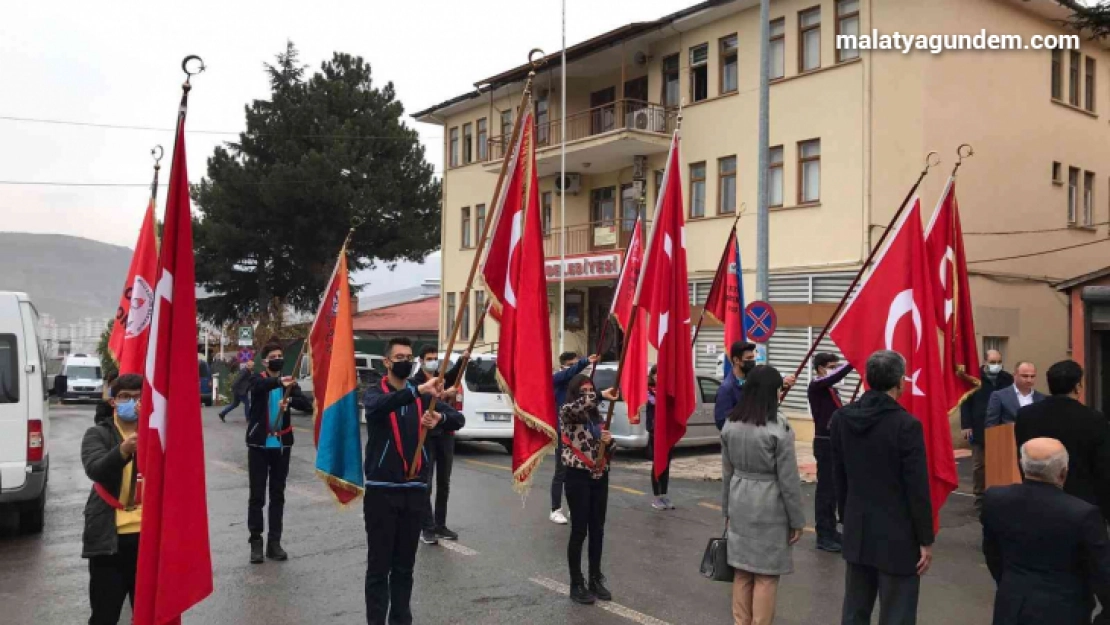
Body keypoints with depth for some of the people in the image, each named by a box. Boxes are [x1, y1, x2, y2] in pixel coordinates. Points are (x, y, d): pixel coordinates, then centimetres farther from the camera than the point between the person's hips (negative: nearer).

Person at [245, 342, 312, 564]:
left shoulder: (289, 384, 7)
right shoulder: (257, 380, 0)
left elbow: (307, 405, -8)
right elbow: (261, 386, -26)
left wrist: (289, 400, -28)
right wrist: (279, 382, -44)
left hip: (281, 445, 3)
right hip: (259, 445, -2)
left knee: (278, 495, 7)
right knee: (257, 495, 1)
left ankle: (274, 542, 15)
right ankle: (256, 541, 10)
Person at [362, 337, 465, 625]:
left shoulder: (424, 396, 7)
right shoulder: (375, 392, -3)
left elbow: (459, 419, -4)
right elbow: (378, 407, -28)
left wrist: (440, 418, -27)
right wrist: (418, 390, -43)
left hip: (415, 490, 3)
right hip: (381, 490, -3)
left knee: (405, 565, 12)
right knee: (379, 565, 1)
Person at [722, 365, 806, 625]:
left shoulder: (731, 425, 2)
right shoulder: (778, 429, -16)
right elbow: (789, 479, -11)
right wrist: (797, 519, -2)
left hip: (740, 503, 6)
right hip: (770, 507, -5)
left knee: (742, 570, 13)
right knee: (766, 575, 4)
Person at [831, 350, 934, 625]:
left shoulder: (841, 418, 0)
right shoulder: (906, 424, -17)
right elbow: (917, 489, -14)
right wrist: (925, 540, -5)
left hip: (857, 533, 6)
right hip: (897, 537, -6)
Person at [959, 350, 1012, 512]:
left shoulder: (1007, 379, 5)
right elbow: (966, 403, -3)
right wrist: (966, 426, -9)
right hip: (980, 429, -2)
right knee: (979, 464, 5)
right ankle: (980, 497, 14)